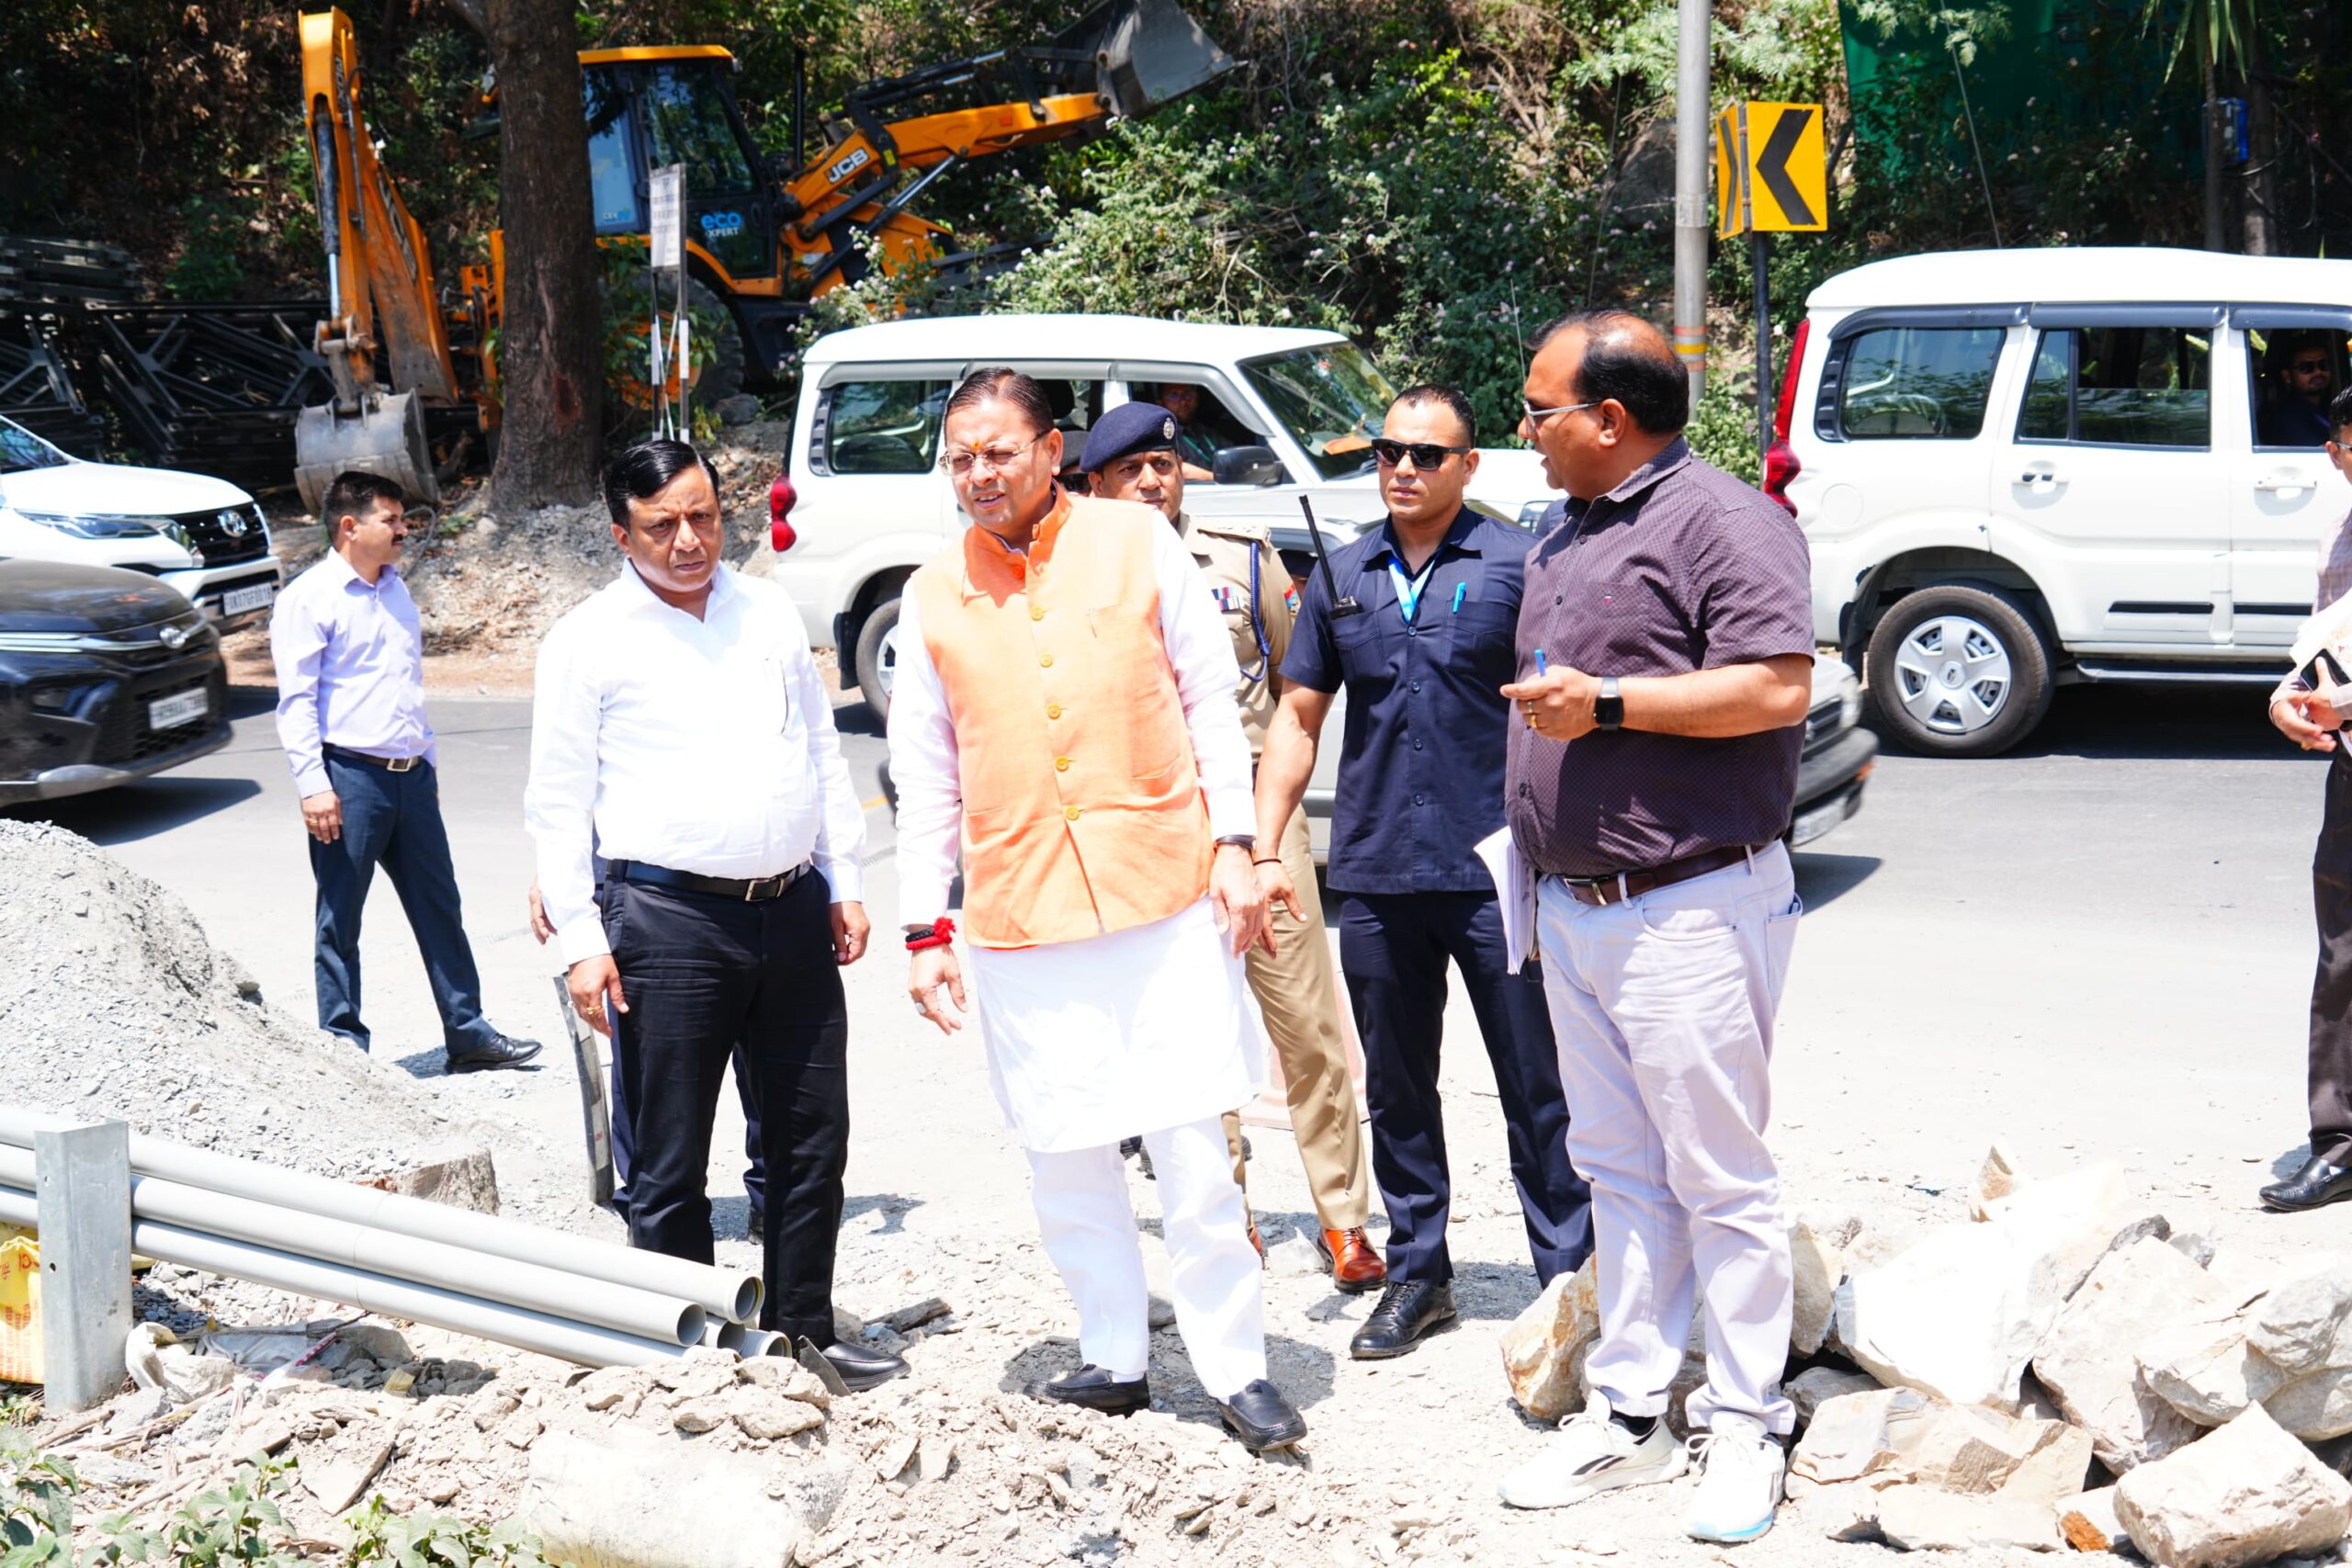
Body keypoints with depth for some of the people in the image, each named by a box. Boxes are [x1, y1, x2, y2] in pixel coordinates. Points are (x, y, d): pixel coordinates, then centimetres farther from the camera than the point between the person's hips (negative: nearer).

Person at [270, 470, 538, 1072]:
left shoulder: (395, 590, 17)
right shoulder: (309, 598, -7)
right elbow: (296, 700, -11)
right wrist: (313, 785, -17)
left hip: (411, 775, 7)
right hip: (350, 777, -7)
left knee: (440, 908, 10)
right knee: (339, 922, 2)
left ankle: (468, 1033, 16)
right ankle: (343, 1045, 10)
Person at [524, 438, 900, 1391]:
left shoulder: (771, 614, 13)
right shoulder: (589, 640, -1)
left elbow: (822, 754, 20)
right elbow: (558, 801, -1)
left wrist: (843, 884, 14)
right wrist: (580, 940, -8)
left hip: (793, 910, 5)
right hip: (667, 919, -5)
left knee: (812, 1141, 11)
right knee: (670, 1167, 1)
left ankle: (803, 1332, 24)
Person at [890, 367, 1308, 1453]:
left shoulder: (1136, 542, 2)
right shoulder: (932, 596, 7)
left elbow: (1210, 701, 6)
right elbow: (924, 777, 10)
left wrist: (1234, 844, -1)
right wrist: (927, 928, 7)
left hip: (1165, 894, -2)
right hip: (1019, 913, 2)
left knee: (1194, 1147, -1)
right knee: (1065, 1159, 7)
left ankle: (1235, 1365, 11)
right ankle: (1114, 1360, 23)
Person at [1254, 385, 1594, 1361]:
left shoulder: (1517, 566, -2)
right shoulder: (1342, 579, 10)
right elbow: (1298, 716, 15)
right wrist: (1264, 848, 6)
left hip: (1496, 872, -4)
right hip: (1375, 877, 4)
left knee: (1536, 1088, 1)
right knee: (1396, 1090, 12)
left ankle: (1568, 1277, 11)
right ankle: (1416, 1273, 24)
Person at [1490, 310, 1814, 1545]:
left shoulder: (1722, 520, -11)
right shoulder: (1563, 542, 17)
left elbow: (1779, 688, -21)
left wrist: (1610, 702, -19)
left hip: (1687, 910, -9)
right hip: (1573, 908, 9)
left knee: (1719, 1179, -2)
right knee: (1618, 1170, 13)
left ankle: (1745, 1429, 7)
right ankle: (1627, 1413, 20)